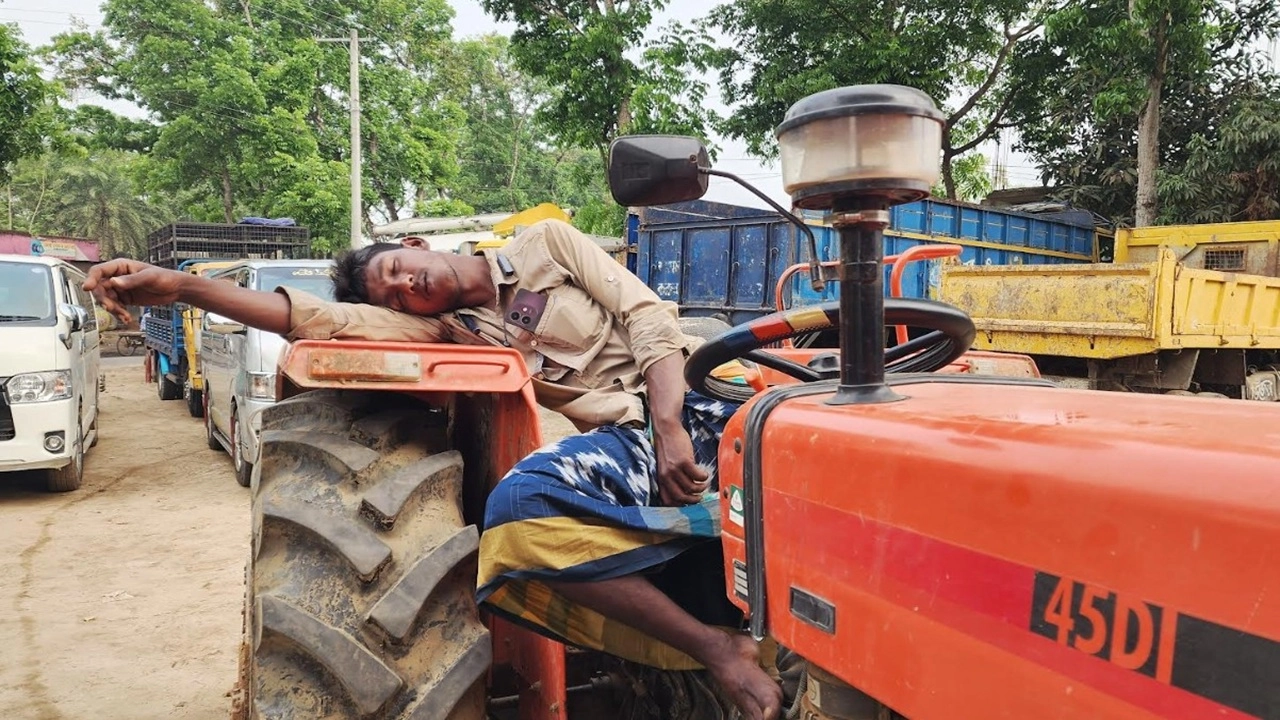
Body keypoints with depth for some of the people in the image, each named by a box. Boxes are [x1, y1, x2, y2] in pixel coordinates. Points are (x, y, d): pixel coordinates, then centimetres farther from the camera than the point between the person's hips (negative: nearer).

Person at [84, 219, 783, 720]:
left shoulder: (545, 243, 12)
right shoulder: (446, 329, 14)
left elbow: (651, 316, 3)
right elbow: (316, 317, 6)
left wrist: (671, 427, -12)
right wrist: (179, 285, -1)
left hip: (689, 407, 1)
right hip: (627, 440, 0)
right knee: (521, 506, -33)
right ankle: (721, 651, -23)